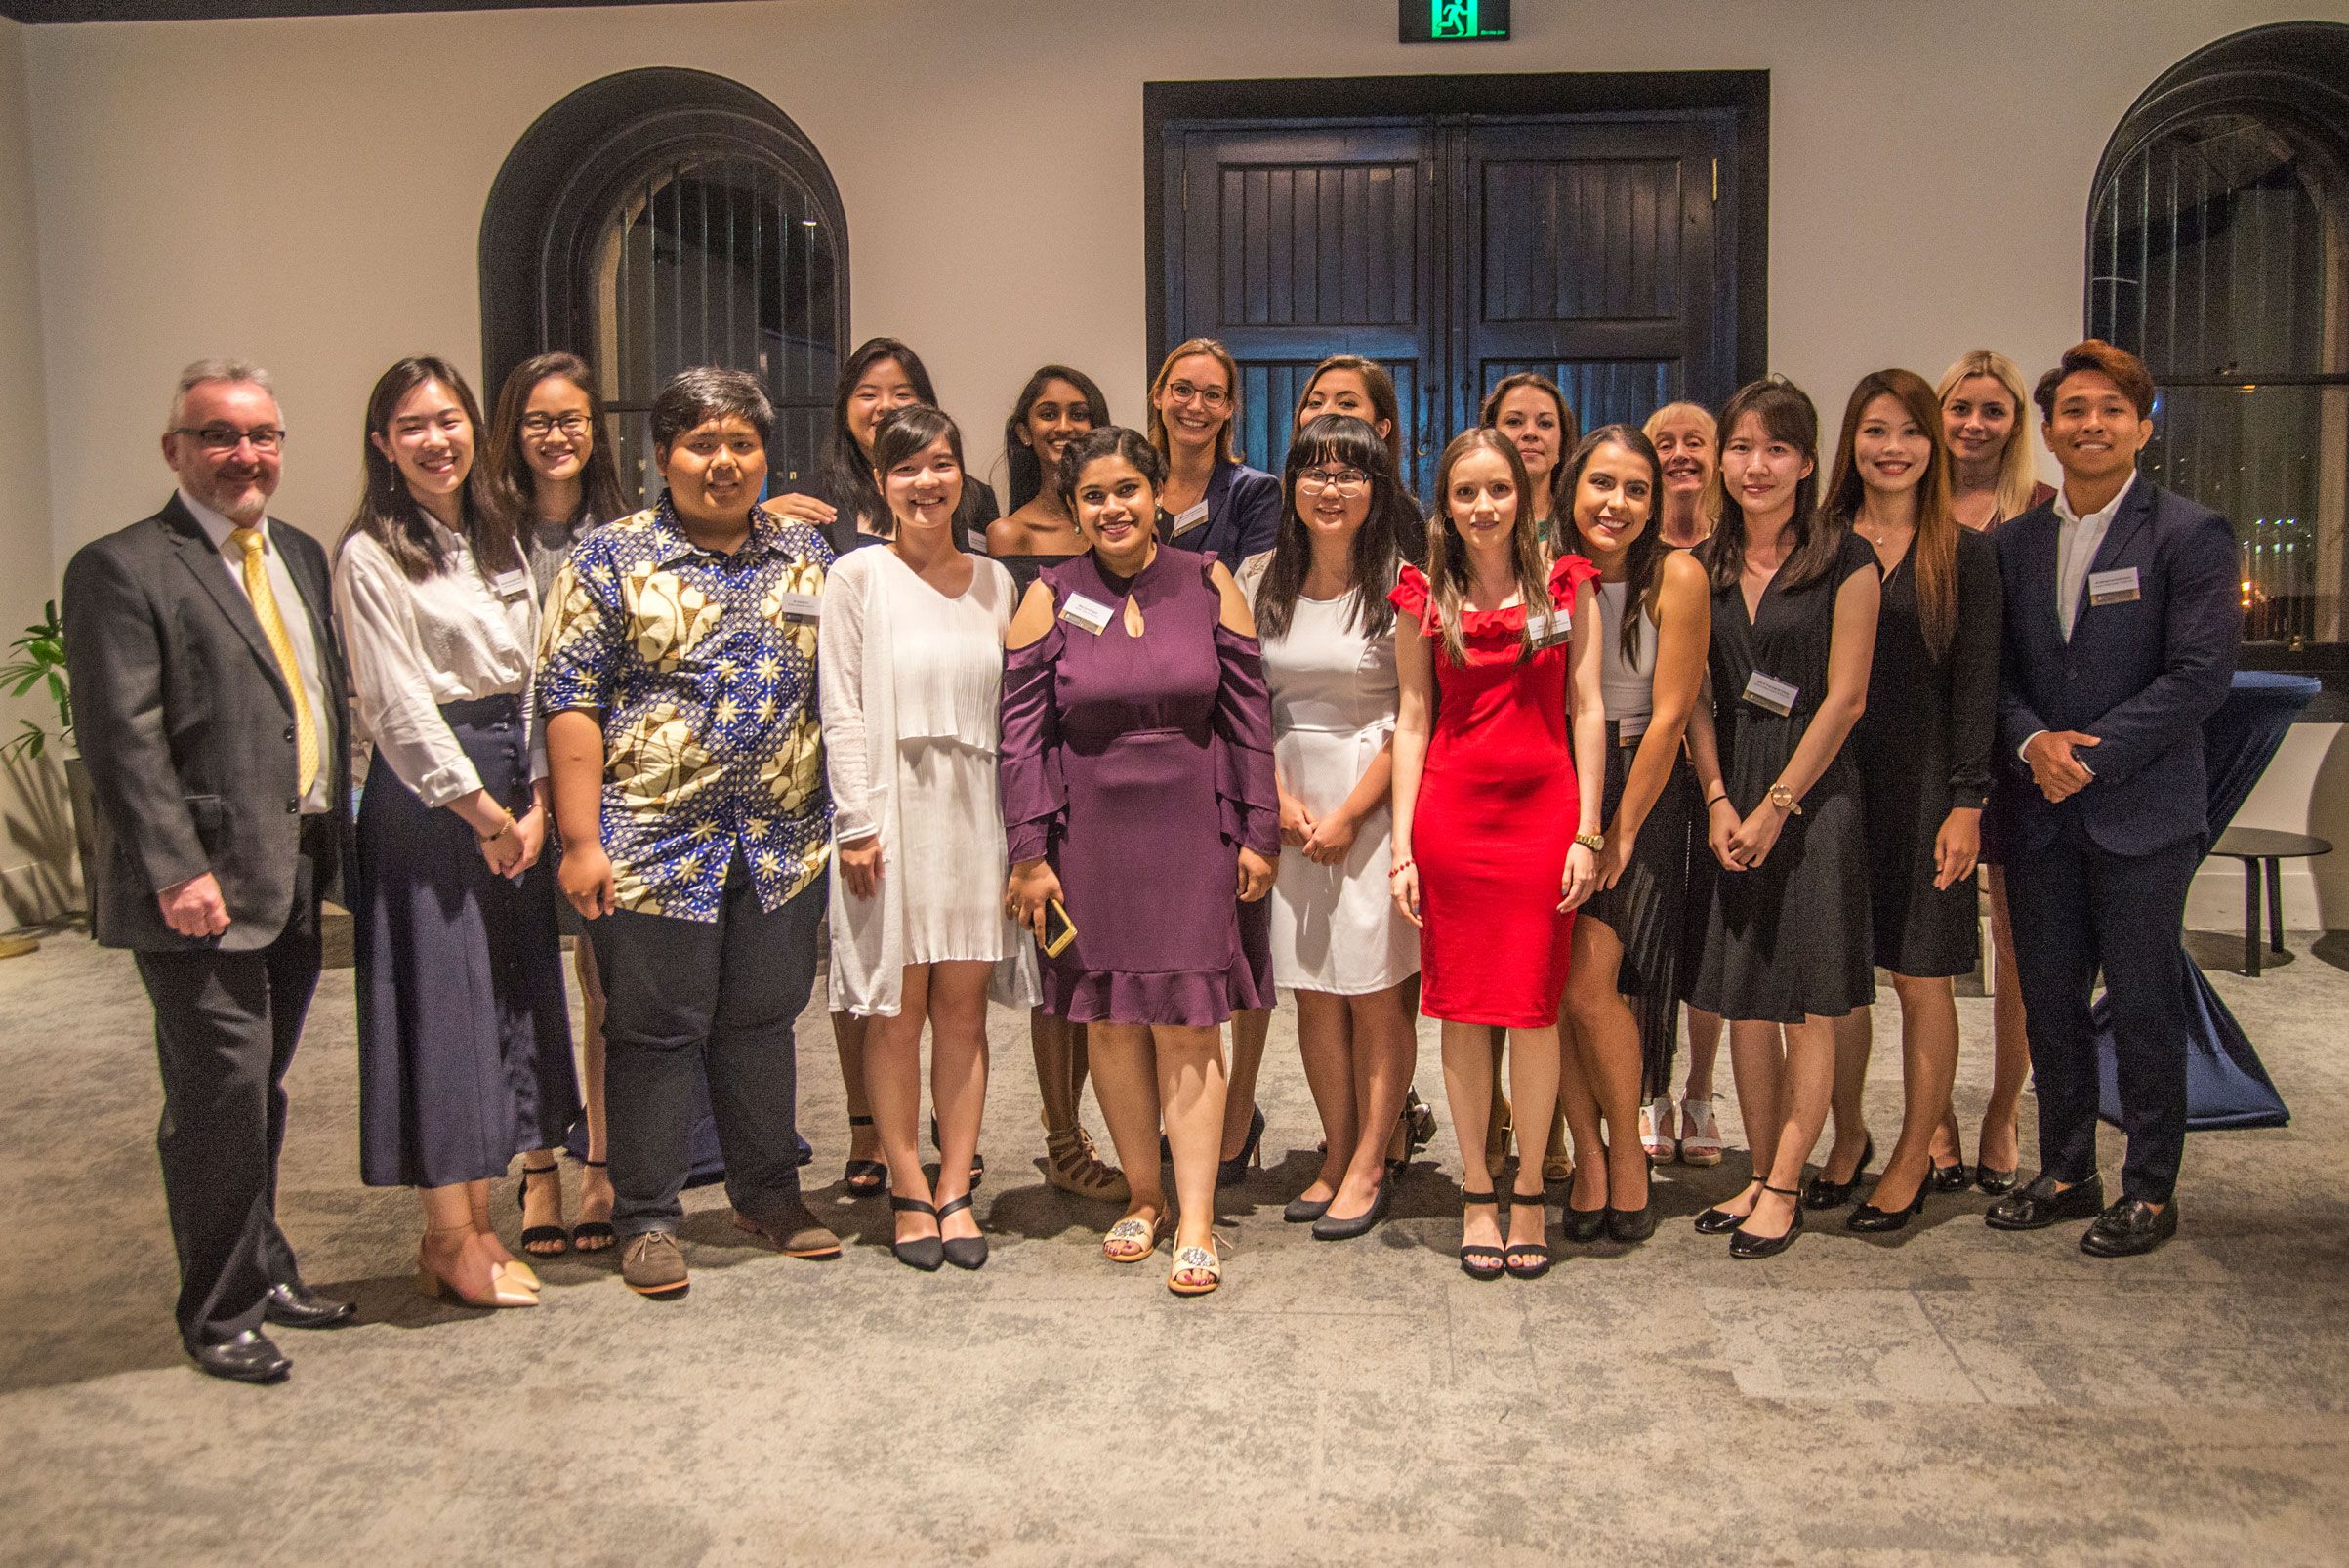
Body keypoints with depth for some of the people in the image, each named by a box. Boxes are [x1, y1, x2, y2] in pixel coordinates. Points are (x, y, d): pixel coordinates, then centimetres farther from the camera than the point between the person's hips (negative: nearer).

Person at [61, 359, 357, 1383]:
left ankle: (262, 1269, 31)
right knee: (222, 1089, 0)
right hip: (205, 884, -7)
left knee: (260, 1090, 17)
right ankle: (220, 1311, 15)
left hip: (298, 875, 7)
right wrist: (175, 871, -19)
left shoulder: (300, 556, 15)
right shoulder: (121, 568, -7)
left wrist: (337, 836, 9)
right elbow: (120, 739, -14)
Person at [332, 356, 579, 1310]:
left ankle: (474, 1223, 18)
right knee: (442, 1002, -3)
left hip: (514, 790, 7)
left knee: (513, 996, 8)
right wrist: (482, 809, -11)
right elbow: (398, 706, -11)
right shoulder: (371, 555, -6)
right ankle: (450, 1240, 8)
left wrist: (535, 795, 0)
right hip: (425, 794, -7)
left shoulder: (498, 541, 13)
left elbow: (529, 676, 11)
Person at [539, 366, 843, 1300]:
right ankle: (646, 1219, 18)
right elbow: (571, 701, -5)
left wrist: (845, 818, 9)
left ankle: (769, 1192, 29)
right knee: (654, 1029, 4)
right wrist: (581, 840, -11)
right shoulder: (612, 559, -2)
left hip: (782, 840, 4)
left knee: (763, 1020, 14)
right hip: (652, 839, -3)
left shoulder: (806, 555, 10)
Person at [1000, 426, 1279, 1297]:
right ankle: (1143, 1194, 24)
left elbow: (1249, 717, 4)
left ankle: (1196, 1224, 4)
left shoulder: (1208, 586, 3)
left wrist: (1258, 834, 0)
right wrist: (1029, 855, -5)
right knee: (1112, 1021, 7)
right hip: (1091, 838, 1)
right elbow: (1021, 735, 1)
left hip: (1193, 833, -1)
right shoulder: (1049, 600, 2)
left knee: (1187, 1022, -2)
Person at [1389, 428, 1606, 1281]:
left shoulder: (1567, 585, 4)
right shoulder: (1425, 596, 5)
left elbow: (1587, 708, 3)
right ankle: (1477, 1194, 19)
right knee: (1463, 1004, 5)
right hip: (1451, 812, 1)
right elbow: (1413, 718, 4)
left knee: (1533, 1005, 3)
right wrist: (1401, 843, -1)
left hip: (1544, 809, 0)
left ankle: (1529, 1191, 19)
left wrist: (1588, 829, -3)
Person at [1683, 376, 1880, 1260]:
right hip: (1732, 801, 4)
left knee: (1806, 1005, 1)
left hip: (1812, 796, -4)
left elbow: (1844, 698, -8)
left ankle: (1784, 1187, 9)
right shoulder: (1705, 567, 9)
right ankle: (1760, 1176, 20)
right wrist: (1719, 802, -5)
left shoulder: (1845, 561, -3)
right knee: (1743, 1001, 8)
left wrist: (1776, 805, -11)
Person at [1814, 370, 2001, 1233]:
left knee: (1921, 980, 4)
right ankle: (1847, 1139, 26)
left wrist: (1967, 802, -9)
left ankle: (1913, 1161, 18)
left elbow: (1976, 685, -2)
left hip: (1922, 782, -2)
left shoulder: (1963, 553, 1)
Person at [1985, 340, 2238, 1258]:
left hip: (2142, 812, -4)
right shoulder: (2014, 542, 11)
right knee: (2049, 1001, 11)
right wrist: (2033, 742, -10)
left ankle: (2151, 1190, 16)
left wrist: (2093, 753, -15)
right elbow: (2000, 669, 9)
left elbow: (2200, 673, -11)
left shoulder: (2190, 535, -3)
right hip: (2042, 813, 5)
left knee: (2143, 1006, 2)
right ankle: (2065, 1174, 25)